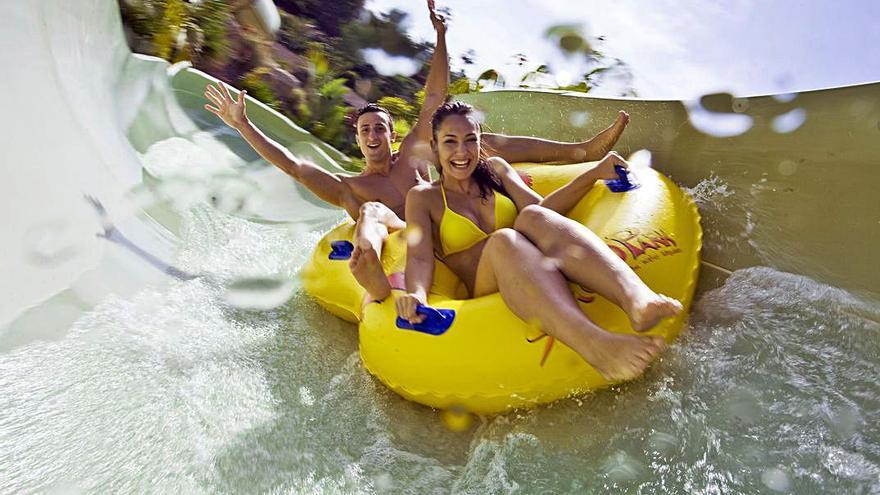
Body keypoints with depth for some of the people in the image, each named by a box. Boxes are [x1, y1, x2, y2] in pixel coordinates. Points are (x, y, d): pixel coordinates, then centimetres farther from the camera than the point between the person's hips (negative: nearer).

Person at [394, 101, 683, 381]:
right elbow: (419, 258, -5)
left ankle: (636, 298, -55)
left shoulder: (494, 169, 20)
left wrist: (594, 174, -5)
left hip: (542, 272, 3)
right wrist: (416, 295, -27)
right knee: (503, 241, -35)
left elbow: (541, 209, 6)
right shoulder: (423, 198, 11)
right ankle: (594, 344, -62)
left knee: (533, 219, -30)